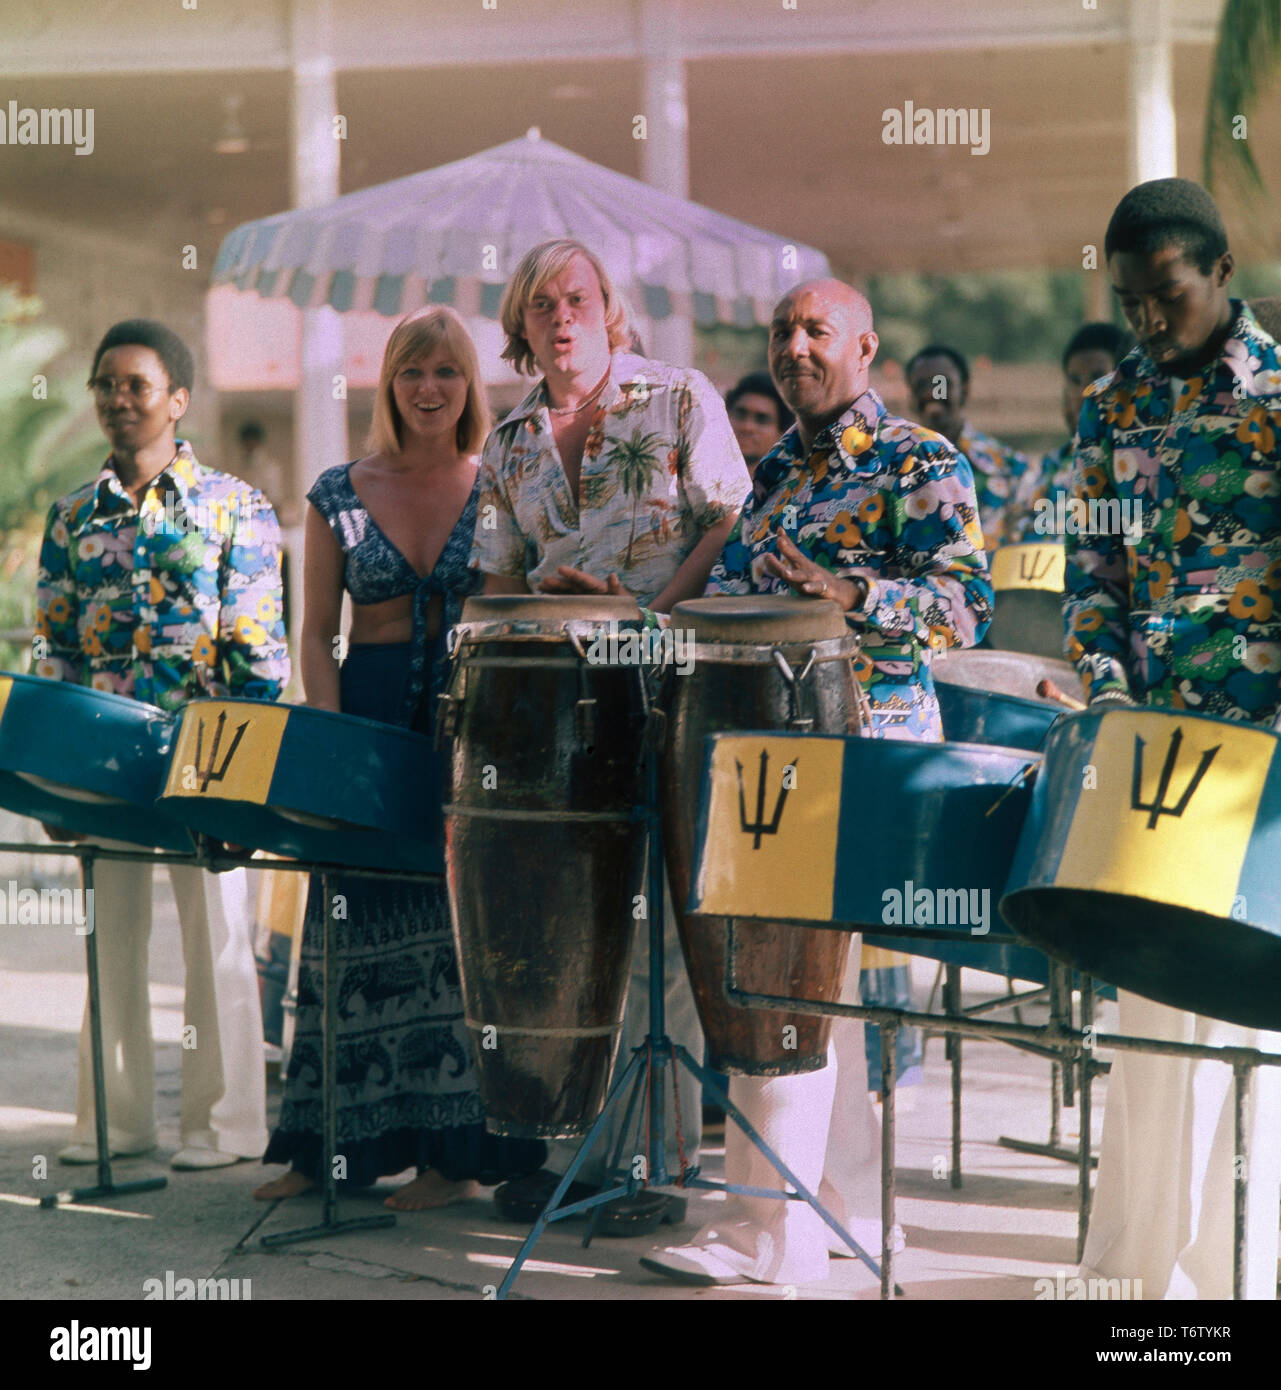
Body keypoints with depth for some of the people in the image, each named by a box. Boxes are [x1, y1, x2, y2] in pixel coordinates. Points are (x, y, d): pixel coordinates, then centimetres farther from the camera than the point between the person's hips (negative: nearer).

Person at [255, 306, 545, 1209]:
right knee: (356, 922, 4)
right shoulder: (340, 495, 6)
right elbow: (317, 632, 5)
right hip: (371, 717, 1)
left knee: (465, 922, -2)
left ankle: (455, 1149, 5)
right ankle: (335, 1144, 13)